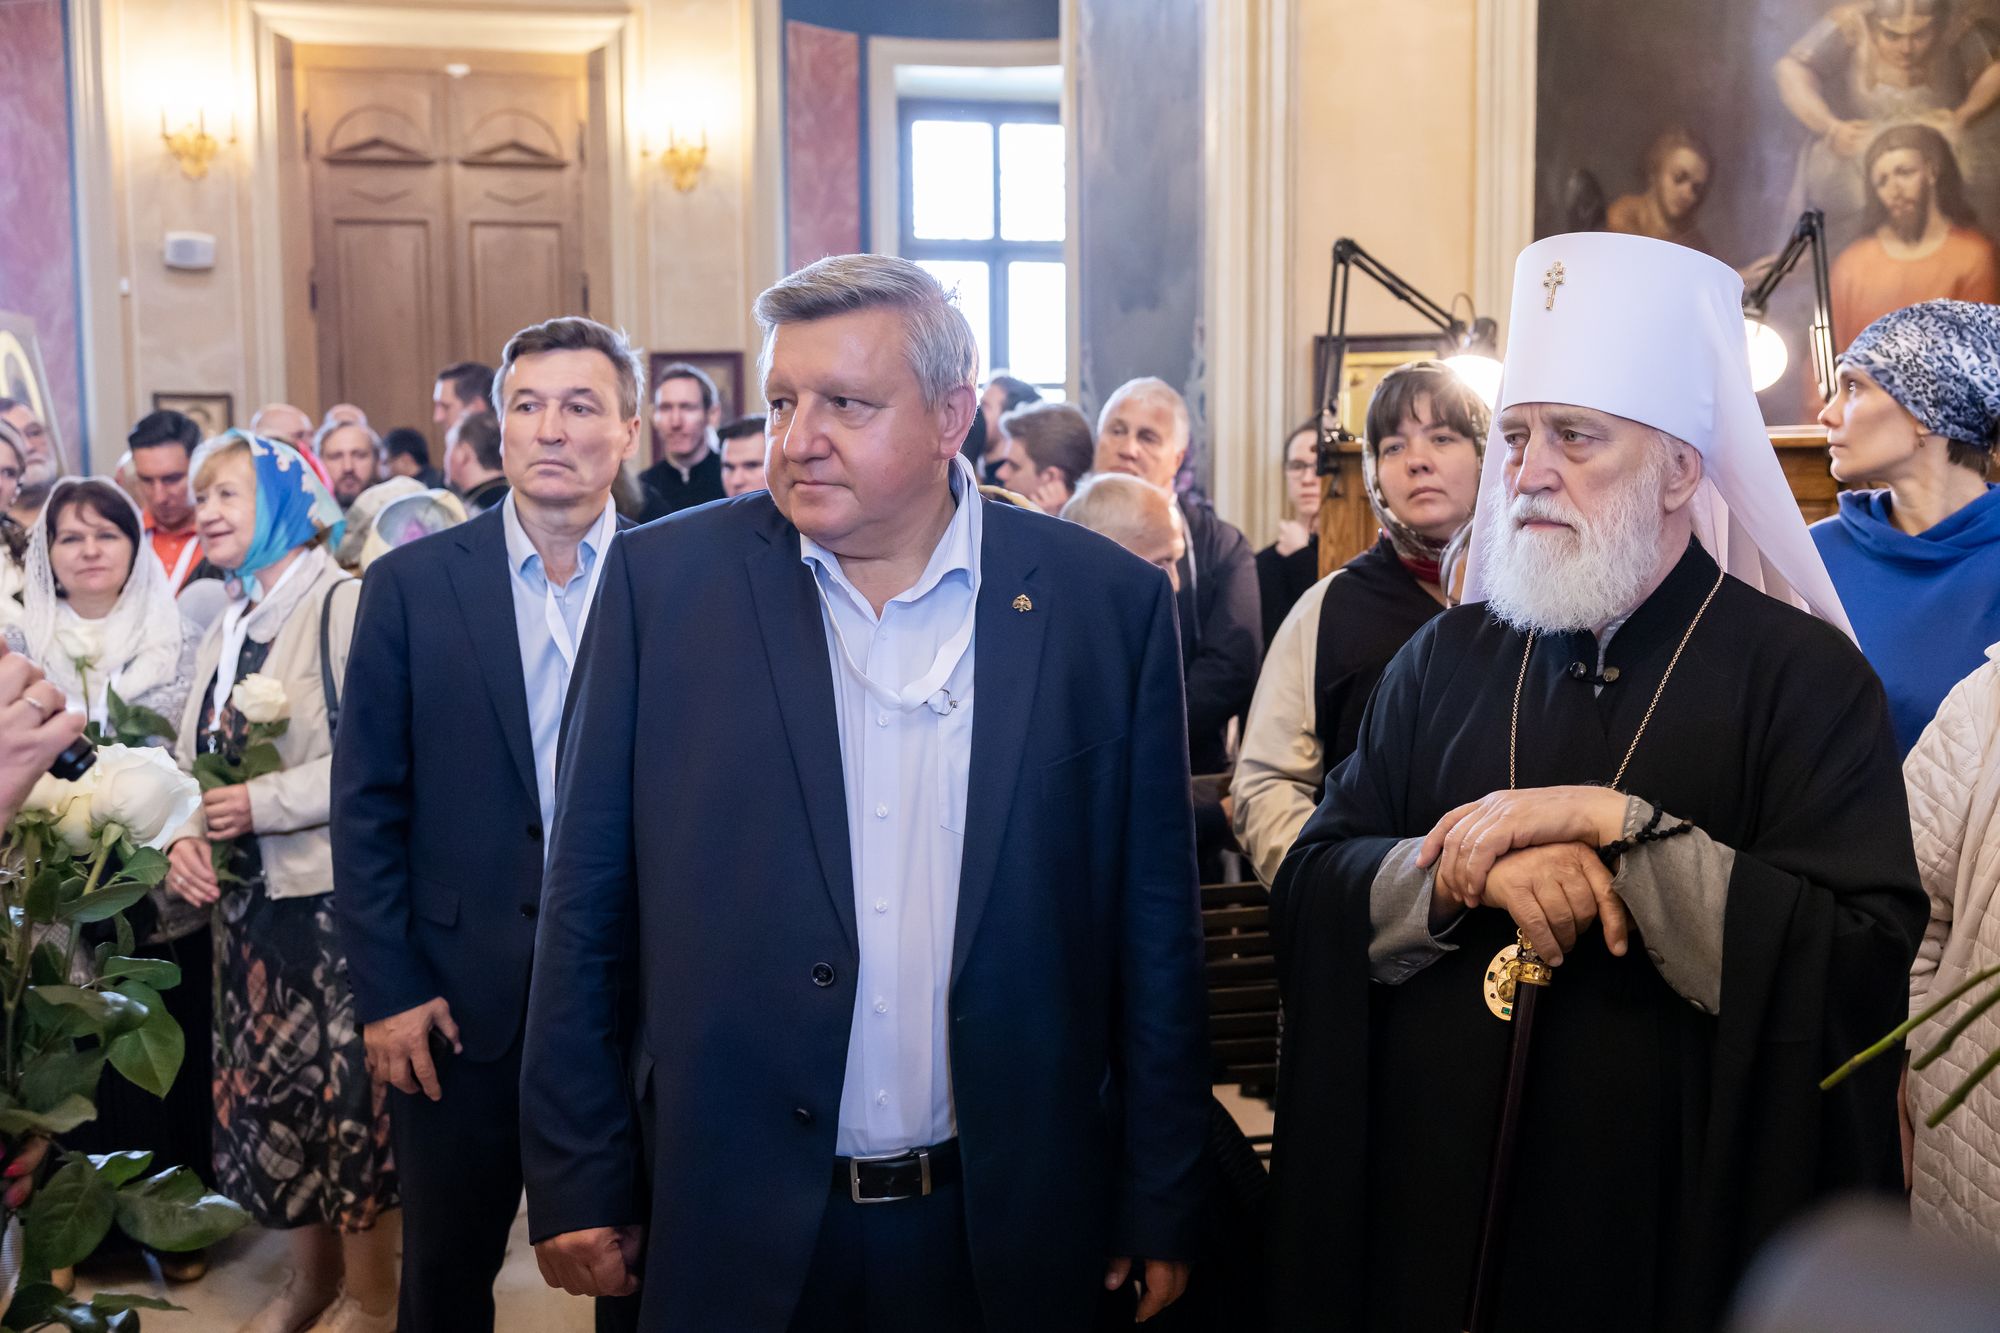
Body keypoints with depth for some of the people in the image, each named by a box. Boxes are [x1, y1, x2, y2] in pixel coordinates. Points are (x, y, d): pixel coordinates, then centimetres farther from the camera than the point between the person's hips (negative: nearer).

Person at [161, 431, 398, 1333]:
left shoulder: (343, 606, -13)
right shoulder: (224, 629, 13)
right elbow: (195, 760, 16)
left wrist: (267, 804, -19)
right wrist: (183, 837, -2)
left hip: (334, 898, -8)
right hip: (247, 899, 8)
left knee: (347, 1090, 2)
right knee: (267, 1087, 15)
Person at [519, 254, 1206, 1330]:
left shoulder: (1109, 603, -5)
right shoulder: (662, 580, -5)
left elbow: (1153, 923, 0)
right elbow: (587, 900, -1)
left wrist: (1158, 1209, 3)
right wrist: (576, 1183, 0)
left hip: (1006, 1229, 0)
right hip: (735, 1232, 0)